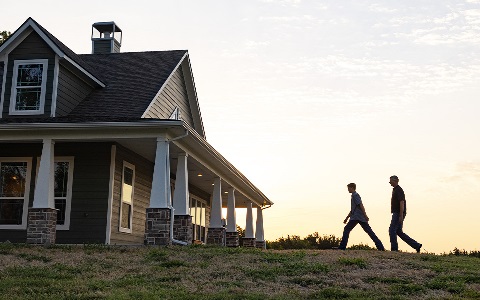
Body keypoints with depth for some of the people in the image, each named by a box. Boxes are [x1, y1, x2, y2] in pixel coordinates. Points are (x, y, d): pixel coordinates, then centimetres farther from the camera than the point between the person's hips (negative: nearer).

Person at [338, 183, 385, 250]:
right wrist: (347, 218, 30)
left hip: (356, 217, -9)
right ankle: (380, 247, -1)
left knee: (346, 230, -5)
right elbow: (353, 209, 30)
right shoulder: (355, 195, 26)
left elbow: (360, 205, -16)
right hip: (361, 218, 9)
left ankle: (342, 246, -11)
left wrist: (365, 215, -24)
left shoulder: (355, 195, -3)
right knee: (369, 231, 4)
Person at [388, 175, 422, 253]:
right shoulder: (395, 190, 19)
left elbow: (402, 203, -21)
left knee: (392, 230, -8)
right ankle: (416, 245, 10)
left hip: (398, 214, -10)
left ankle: (394, 249, -4)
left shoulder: (399, 190, -13)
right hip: (396, 214, 10)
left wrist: (401, 216, -25)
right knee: (399, 232, 9)